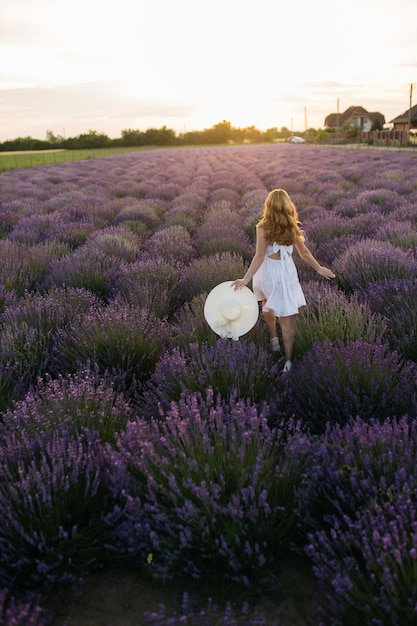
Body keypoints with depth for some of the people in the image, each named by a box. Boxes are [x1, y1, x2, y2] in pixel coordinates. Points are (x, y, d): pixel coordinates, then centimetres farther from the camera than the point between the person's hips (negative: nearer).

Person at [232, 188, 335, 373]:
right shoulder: (292, 227, -1)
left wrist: (246, 279, -17)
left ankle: (274, 340, 39)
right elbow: (304, 253, 7)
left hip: (268, 271, -2)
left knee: (268, 307, 29)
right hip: (287, 270, 2)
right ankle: (288, 360, 2)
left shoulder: (263, 227, -12)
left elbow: (259, 256, -17)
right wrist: (319, 268, 21)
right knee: (286, 318, 3)